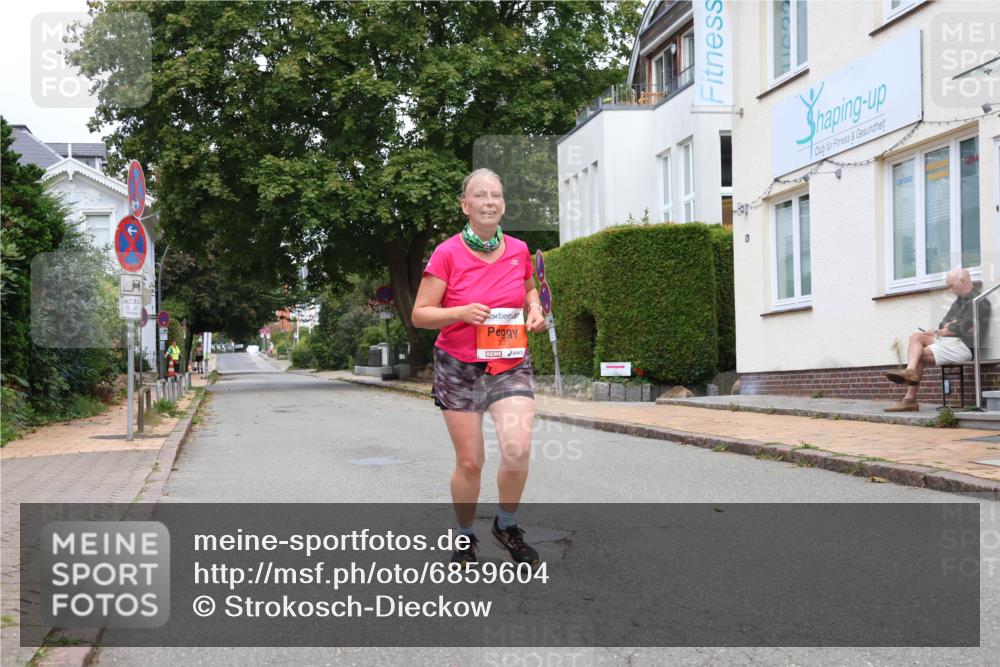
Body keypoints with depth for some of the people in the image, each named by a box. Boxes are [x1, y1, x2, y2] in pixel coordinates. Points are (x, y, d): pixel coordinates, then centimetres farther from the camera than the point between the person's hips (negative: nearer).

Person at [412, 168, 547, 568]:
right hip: (460, 368, -2)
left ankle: (507, 526, 12)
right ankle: (465, 538, 28)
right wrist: (461, 312, -24)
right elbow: (420, 315, -7)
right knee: (470, 462, 3)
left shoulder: (518, 250, 2)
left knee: (518, 449, -16)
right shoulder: (447, 254, -9)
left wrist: (534, 309, 1)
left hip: (511, 365, 2)